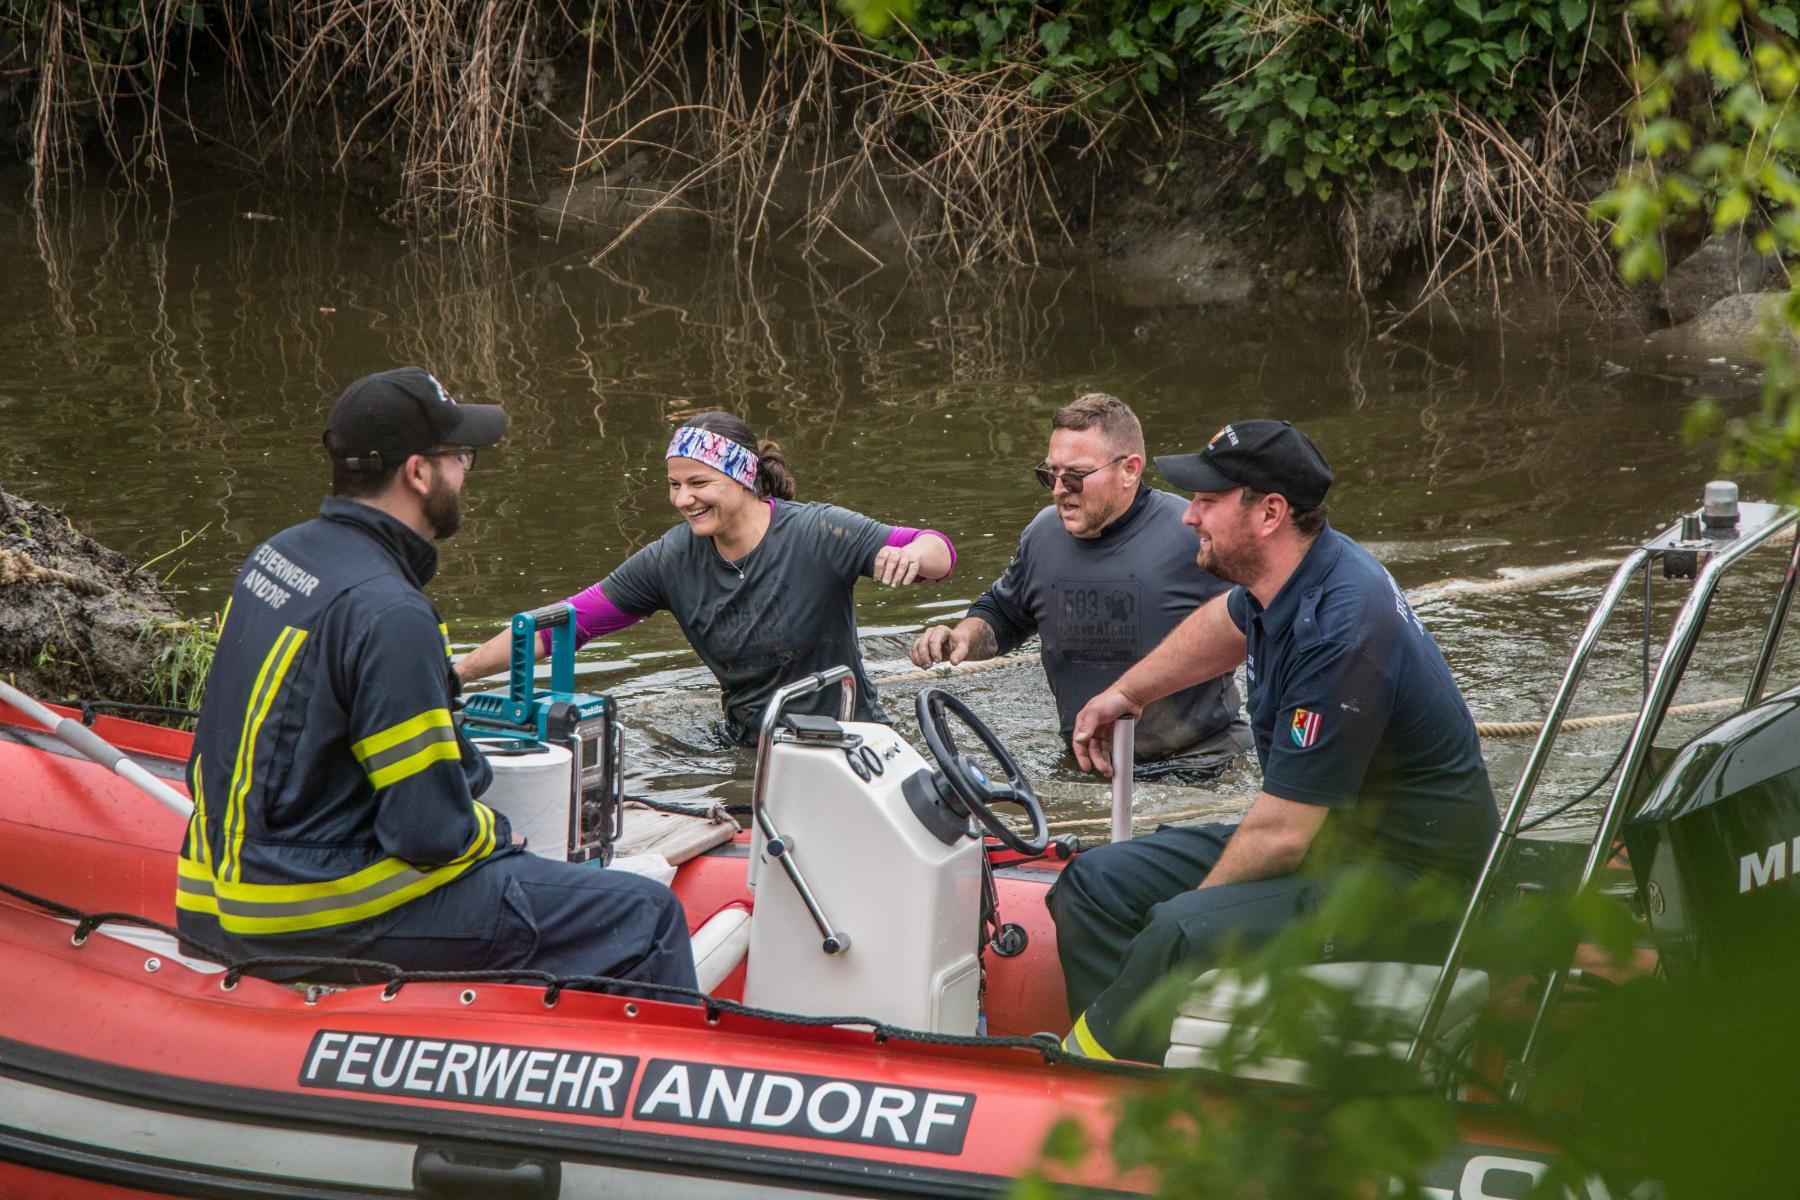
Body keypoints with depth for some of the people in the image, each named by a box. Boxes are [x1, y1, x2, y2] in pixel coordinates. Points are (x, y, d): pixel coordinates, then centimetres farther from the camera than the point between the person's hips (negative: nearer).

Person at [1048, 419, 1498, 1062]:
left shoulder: (1339, 635, -29)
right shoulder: (1294, 575, 0)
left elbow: (1283, 833, -25)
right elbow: (1227, 622, 29)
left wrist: (1191, 911, -12)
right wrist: (1125, 692, 37)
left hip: (1407, 882, -11)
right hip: (1322, 832, 11)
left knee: (1183, 936, -31)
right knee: (1096, 885, 4)